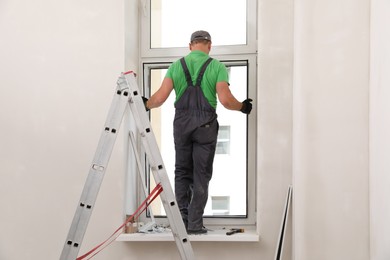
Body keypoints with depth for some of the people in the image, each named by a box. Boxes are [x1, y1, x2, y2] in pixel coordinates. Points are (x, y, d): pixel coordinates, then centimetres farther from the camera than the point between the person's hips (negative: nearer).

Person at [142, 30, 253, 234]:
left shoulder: (176, 65, 5)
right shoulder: (217, 66, -2)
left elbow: (160, 97, -2)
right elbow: (225, 100, -11)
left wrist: (146, 104, 19)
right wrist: (243, 107, 8)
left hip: (181, 123, 2)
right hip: (205, 125, -2)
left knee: (182, 172, 13)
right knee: (201, 175, 4)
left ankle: (181, 221, 11)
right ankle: (195, 224, 4)